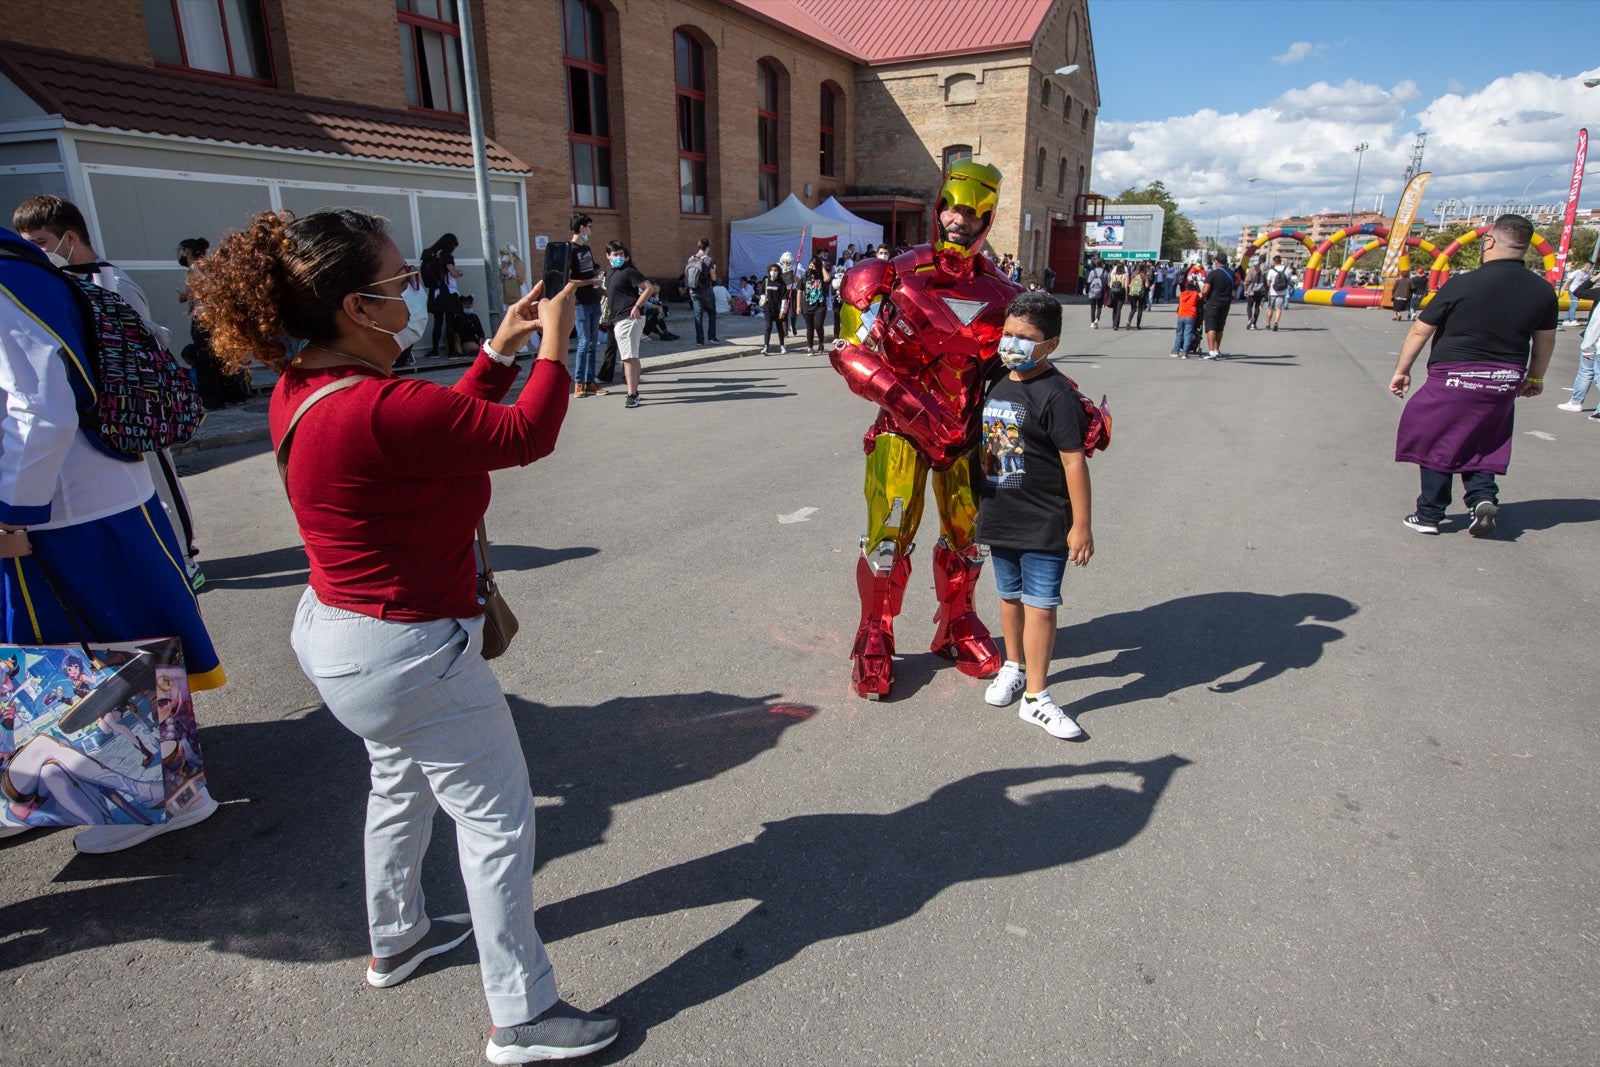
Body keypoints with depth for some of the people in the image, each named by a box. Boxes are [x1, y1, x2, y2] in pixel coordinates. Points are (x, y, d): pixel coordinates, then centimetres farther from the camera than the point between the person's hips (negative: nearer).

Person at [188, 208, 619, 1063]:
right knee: (496, 817, 5)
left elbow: (444, 425, 8)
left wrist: (501, 350, 8)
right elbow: (526, 436, -22)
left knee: (401, 782, 30)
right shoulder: (379, 410, -30)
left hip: (336, 631, 10)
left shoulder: (300, 388, 0)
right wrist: (553, 342, -8)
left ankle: (396, 939, 52)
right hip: (406, 653, -10)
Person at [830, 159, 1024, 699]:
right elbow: (855, 354, -13)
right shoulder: (897, 275, -8)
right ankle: (874, 639, 18)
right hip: (901, 428, -4)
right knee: (888, 537, -4)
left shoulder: (1000, 294, 3)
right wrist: (907, 401, -26)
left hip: (965, 432, 4)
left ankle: (957, 627, 38)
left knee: (968, 536, 14)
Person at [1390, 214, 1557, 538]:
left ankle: (1429, 514, 13)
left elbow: (1420, 331, -9)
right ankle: (1483, 496, 2)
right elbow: (1545, 341, 13)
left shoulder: (1462, 284, -13)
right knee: (1482, 445, 22)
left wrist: (1402, 370, 3)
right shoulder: (1543, 291, 1)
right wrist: (1535, 378, 28)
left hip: (1454, 379, -4)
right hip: (1505, 383, 4)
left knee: (1437, 443, 8)